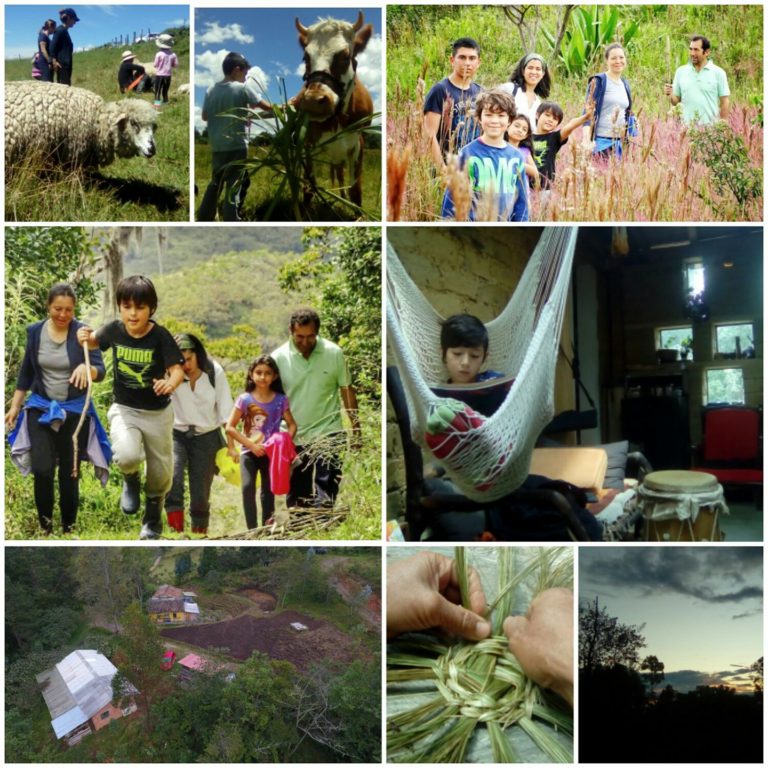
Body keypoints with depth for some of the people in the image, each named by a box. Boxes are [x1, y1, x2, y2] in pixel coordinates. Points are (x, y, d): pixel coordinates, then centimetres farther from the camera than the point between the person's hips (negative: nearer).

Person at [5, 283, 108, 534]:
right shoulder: (35, 331, -2)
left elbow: (100, 371, -17)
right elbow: (26, 371, 9)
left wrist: (86, 368, -40)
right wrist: (15, 406, 11)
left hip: (75, 411, -1)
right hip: (41, 408, 1)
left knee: (69, 473, 7)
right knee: (42, 470, -12)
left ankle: (68, 528, 26)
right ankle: (45, 523, 12)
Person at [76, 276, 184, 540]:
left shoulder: (160, 336, -19)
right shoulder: (114, 330, -10)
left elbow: (177, 369, -23)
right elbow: (94, 342, 11)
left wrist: (171, 383, -46)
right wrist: (85, 338, -13)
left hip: (158, 413, -1)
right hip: (124, 409, 1)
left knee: (161, 471, 13)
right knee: (127, 456, -28)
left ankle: (153, 512, 44)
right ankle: (131, 480, 10)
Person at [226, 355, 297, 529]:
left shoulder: (280, 400, -3)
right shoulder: (245, 399, -8)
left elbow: (292, 425, 3)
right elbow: (230, 427, -7)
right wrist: (251, 445, -15)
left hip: (271, 453, 2)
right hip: (249, 452, -2)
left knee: (268, 490, 12)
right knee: (248, 488, -18)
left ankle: (267, 527, 24)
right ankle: (252, 530, -14)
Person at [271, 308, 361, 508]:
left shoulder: (334, 353, -6)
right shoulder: (279, 358, -7)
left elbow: (347, 390, 3)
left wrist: (356, 428, 3)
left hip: (327, 434, -1)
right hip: (293, 438, 1)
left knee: (325, 498, -3)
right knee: (296, 498, 12)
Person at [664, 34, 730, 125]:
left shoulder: (718, 73, 1)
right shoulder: (680, 71, 8)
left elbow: (725, 103, 2)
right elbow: (675, 101, 10)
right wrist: (670, 95, -11)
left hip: (711, 127, -2)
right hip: (686, 126, 2)